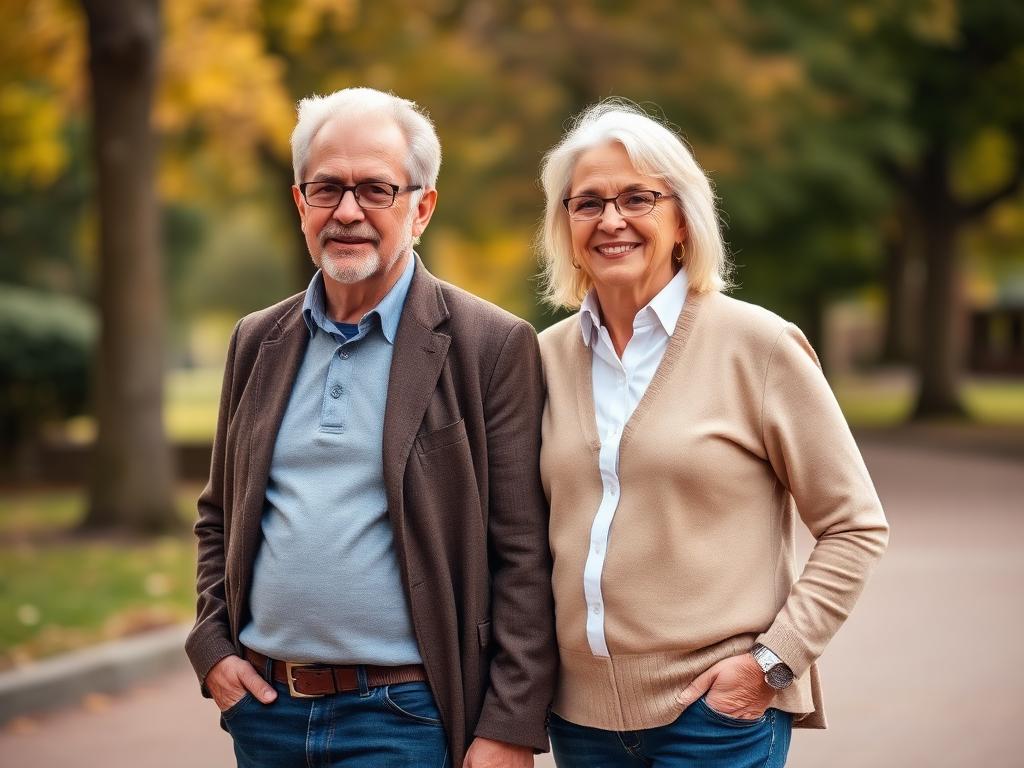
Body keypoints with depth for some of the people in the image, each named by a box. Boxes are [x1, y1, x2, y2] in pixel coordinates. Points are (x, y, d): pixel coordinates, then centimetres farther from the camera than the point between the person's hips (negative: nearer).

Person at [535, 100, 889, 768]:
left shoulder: (757, 344, -6)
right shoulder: (548, 355, 5)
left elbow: (855, 526, -4)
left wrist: (773, 660, -11)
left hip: (720, 709, -4)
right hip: (582, 712, 4)